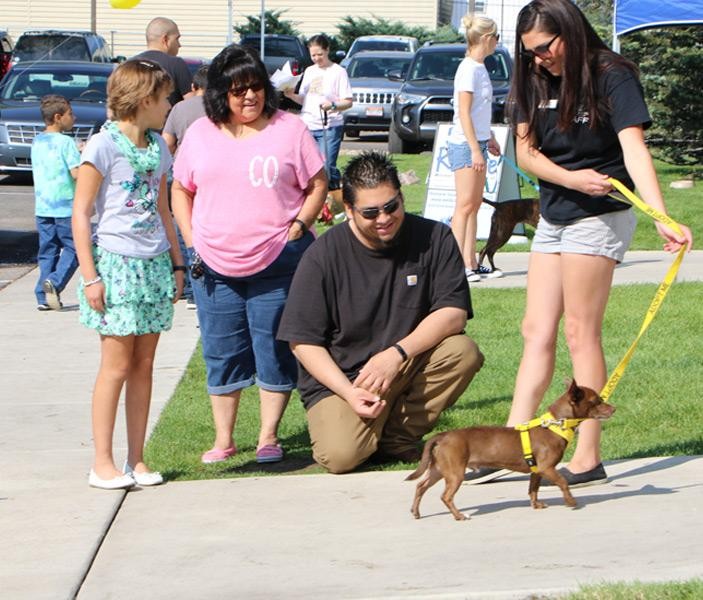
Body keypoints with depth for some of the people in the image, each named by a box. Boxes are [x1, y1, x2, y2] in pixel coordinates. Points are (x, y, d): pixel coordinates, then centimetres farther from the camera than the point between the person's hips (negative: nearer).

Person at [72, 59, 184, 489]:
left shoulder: (158, 148, 12)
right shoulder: (103, 147, -8)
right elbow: (81, 214, -9)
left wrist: (177, 264, 16)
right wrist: (90, 276, -13)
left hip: (154, 264, 6)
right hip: (115, 262, -6)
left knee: (144, 364, 6)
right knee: (117, 365, -5)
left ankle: (137, 459, 12)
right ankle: (102, 463, 2)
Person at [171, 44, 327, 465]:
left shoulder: (289, 129, 2)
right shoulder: (200, 134, 9)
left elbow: (318, 185, 3)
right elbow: (181, 190, 15)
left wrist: (298, 227, -7)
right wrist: (191, 240, 4)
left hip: (277, 264, -2)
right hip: (215, 267, 3)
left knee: (275, 351, 1)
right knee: (222, 353, 7)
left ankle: (269, 437, 12)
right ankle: (223, 440, 17)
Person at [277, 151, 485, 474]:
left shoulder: (434, 238, -4)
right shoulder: (324, 256, -10)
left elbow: (454, 313, -11)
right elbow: (303, 341, -8)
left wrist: (397, 353, -24)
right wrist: (349, 392, -19)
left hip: (408, 367, 3)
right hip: (338, 377, -3)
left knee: (463, 352, -25)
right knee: (341, 455, -29)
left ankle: (397, 437, -7)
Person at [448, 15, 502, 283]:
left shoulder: (479, 67, 13)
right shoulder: (469, 69, -14)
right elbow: (464, 113, -17)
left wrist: (489, 139, 26)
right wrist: (475, 149, -20)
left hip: (476, 142, 9)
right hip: (464, 143, -9)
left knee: (474, 205, 9)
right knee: (465, 205, -10)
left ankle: (471, 263, 11)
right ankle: (457, 265, -10)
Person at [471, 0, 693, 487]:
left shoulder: (612, 77, -14)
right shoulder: (536, 82, 4)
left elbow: (634, 149, -24)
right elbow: (525, 150, 1)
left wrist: (661, 218, -36)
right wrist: (570, 177, -18)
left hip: (599, 215, -7)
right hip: (553, 217, 7)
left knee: (580, 332, -7)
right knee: (537, 332, 6)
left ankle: (588, 458, -2)